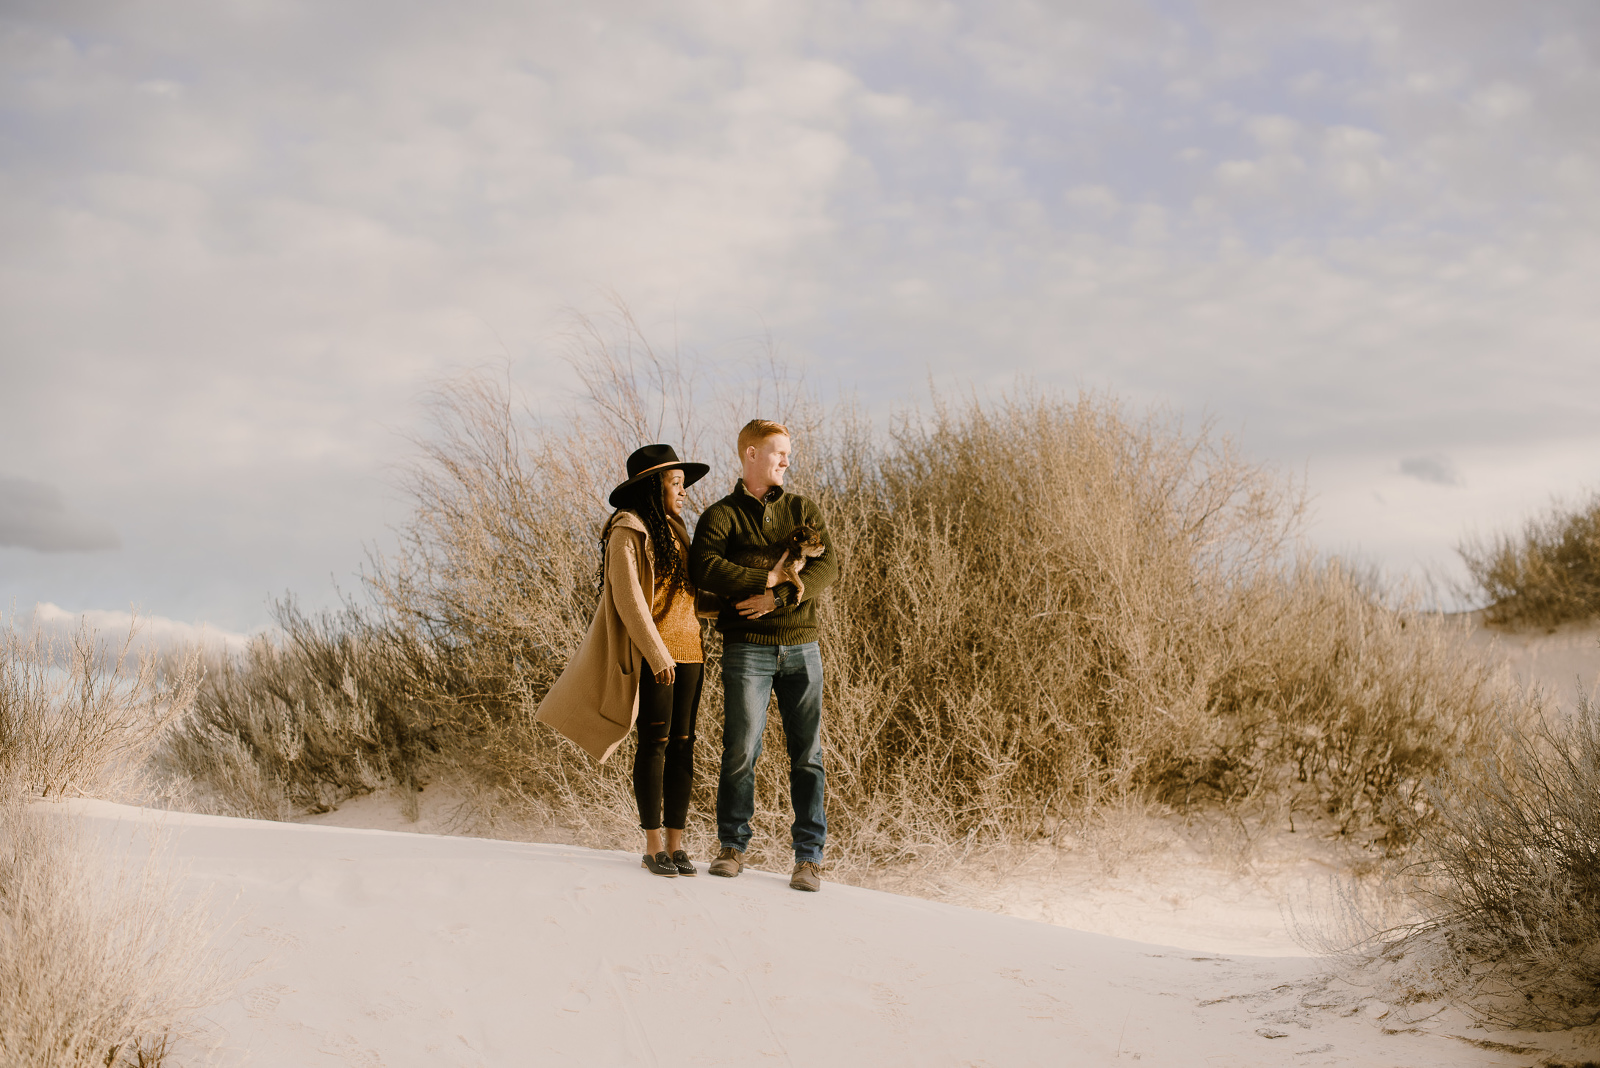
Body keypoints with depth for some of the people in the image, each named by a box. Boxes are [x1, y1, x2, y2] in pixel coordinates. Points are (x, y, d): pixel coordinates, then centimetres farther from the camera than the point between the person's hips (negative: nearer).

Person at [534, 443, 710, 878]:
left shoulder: (673, 531, 17)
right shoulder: (628, 532, -7)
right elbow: (628, 599, -14)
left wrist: (694, 650, 12)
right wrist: (658, 655, -18)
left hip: (687, 650, 7)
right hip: (652, 652, -7)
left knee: (683, 745, 5)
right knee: (654, 745, -4)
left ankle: (676, 842, 8)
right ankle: (653, 845, 1)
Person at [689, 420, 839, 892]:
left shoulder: (803, 511, 13)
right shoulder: (721, 515, 4)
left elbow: (828, 565, -1)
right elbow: (704, 567, -14)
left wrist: (777, 597, -15)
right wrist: (769, 578, -15)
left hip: (801, 644, 3)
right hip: (748, 646, -3)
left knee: (807, 753, 1)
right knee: (741, 749, -4)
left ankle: (809, 857, 4)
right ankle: (733, 847, 10)